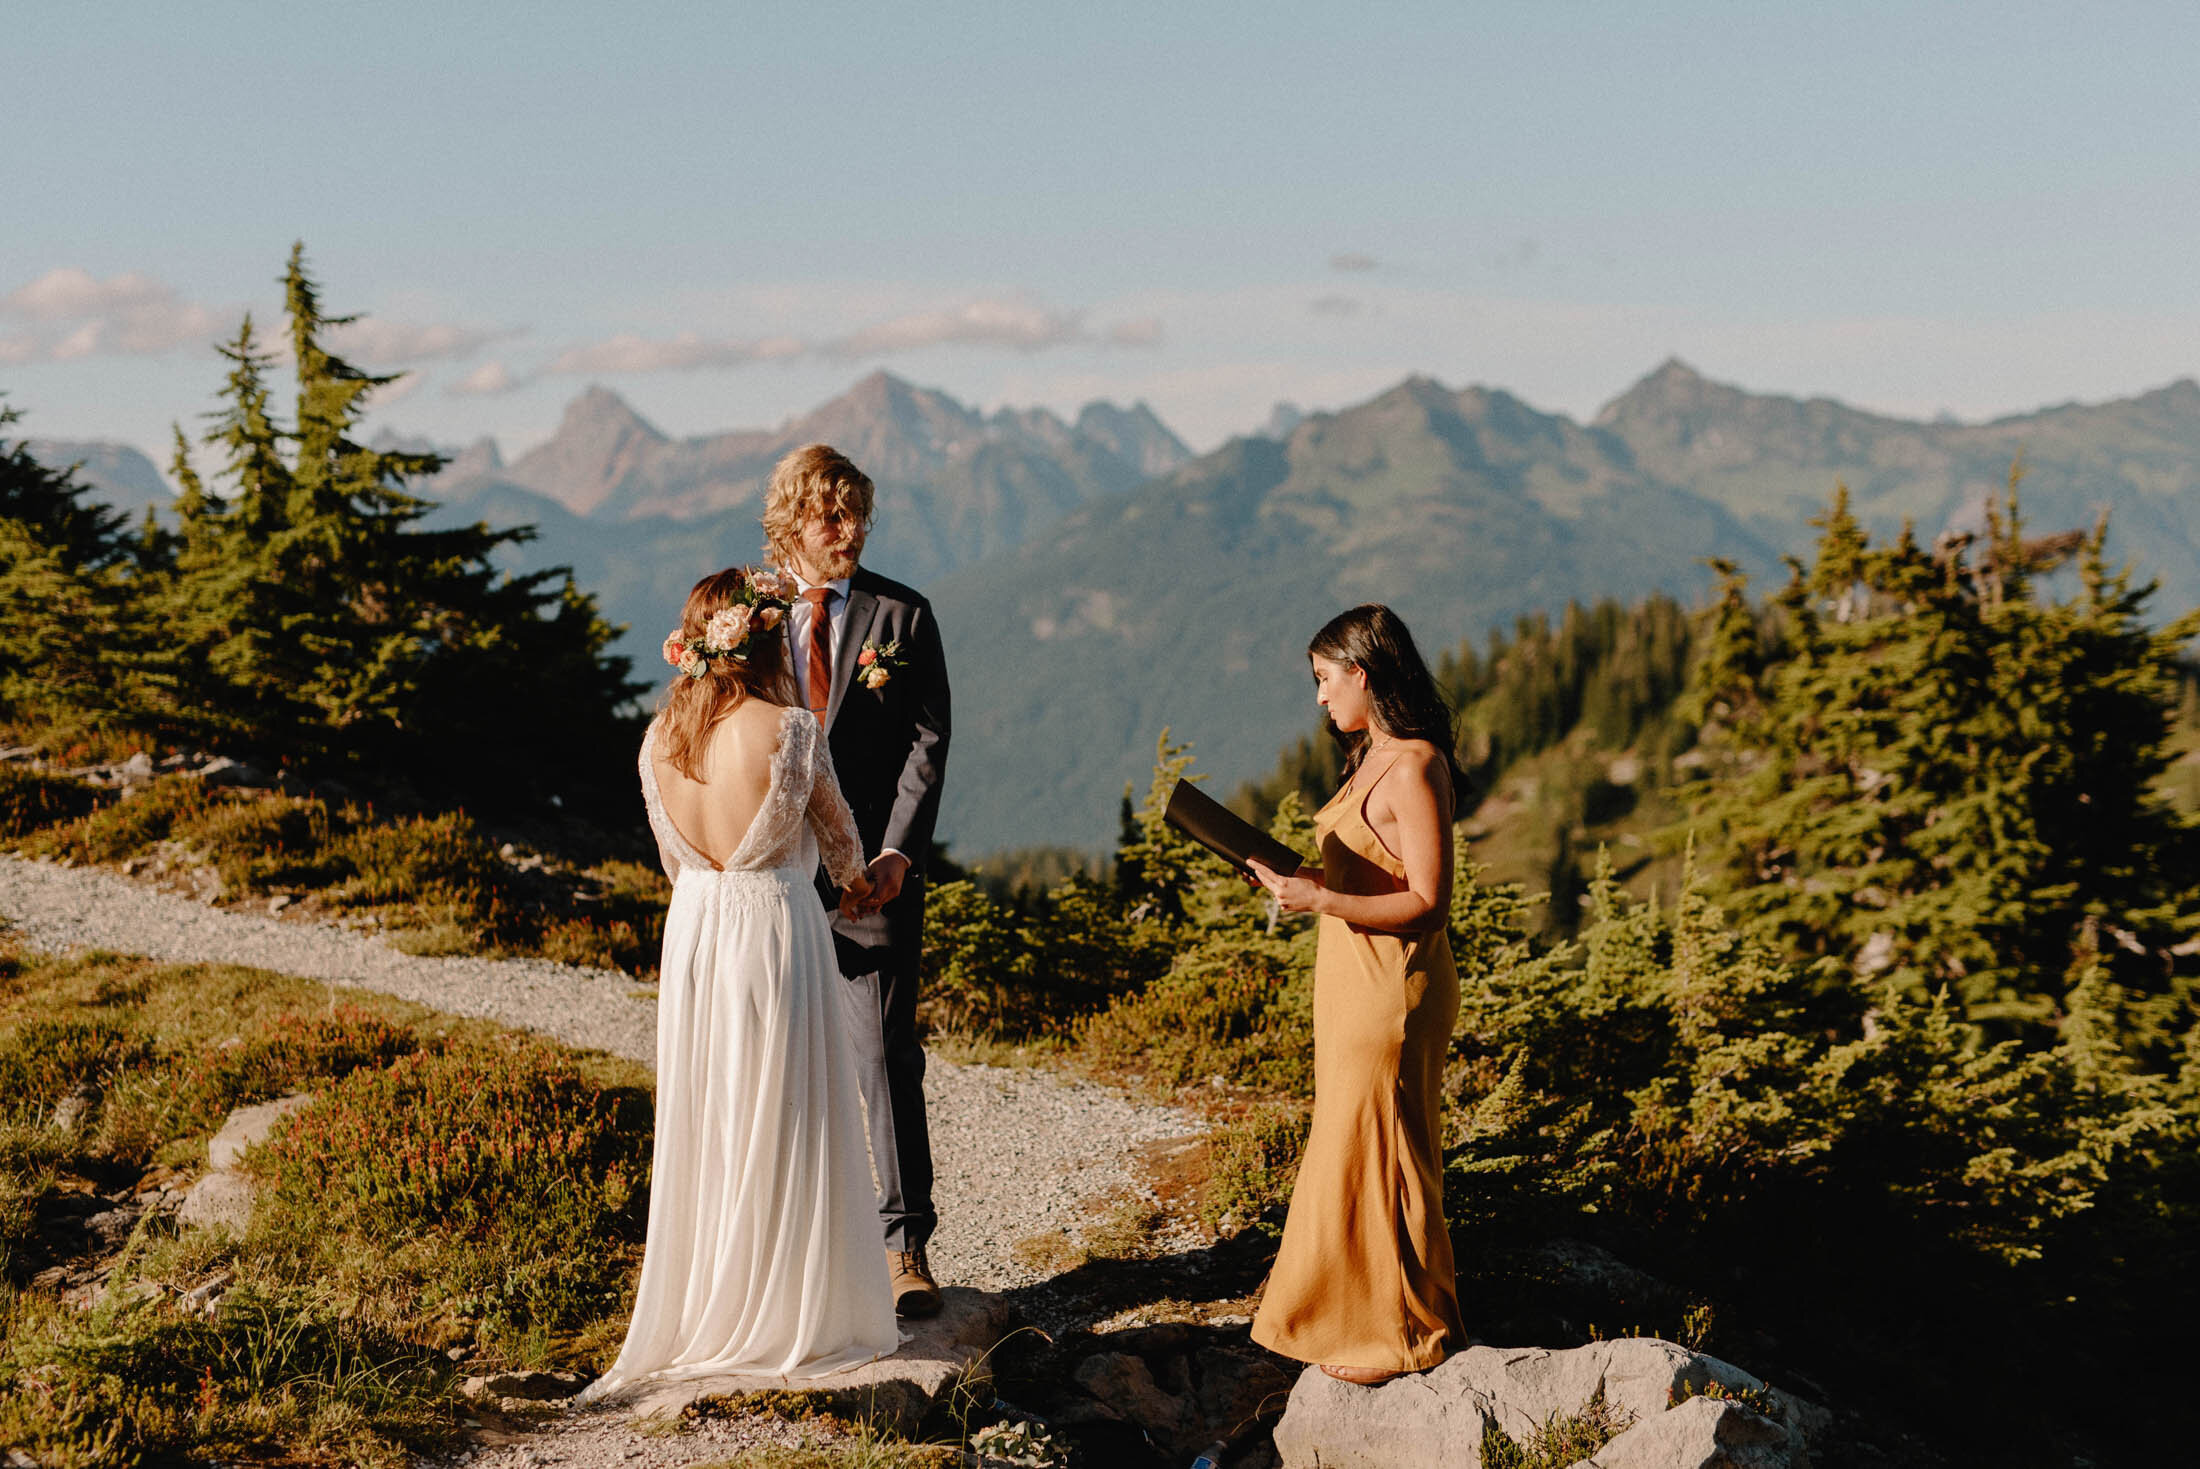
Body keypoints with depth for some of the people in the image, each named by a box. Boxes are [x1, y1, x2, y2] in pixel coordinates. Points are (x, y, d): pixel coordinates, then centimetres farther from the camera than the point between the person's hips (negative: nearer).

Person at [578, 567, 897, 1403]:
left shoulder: (661, 737, 0)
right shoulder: (787, 730, -15)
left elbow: (672, 856, 11)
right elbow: (835, 829, 1)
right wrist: (856, 882, 23)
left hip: (691, 929, 5)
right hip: (776, 933, -5)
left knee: (703, 1126, 14)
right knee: (781, 1127, 4)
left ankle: (694, 1315, 22)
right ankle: (788, 1317, 11)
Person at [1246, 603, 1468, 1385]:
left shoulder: (1414, 769, -17)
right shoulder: (1374, 760, 13)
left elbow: (1427, 905, -21)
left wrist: (1321, 899, -27)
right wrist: (1302, 877, 11)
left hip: (1392, 990, -10)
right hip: (1354, 984, 10)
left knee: (1375, 1157, -1)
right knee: (1354, 1154, 15)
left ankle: (1407, 1330, 10)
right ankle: (1364, 1315, 26)